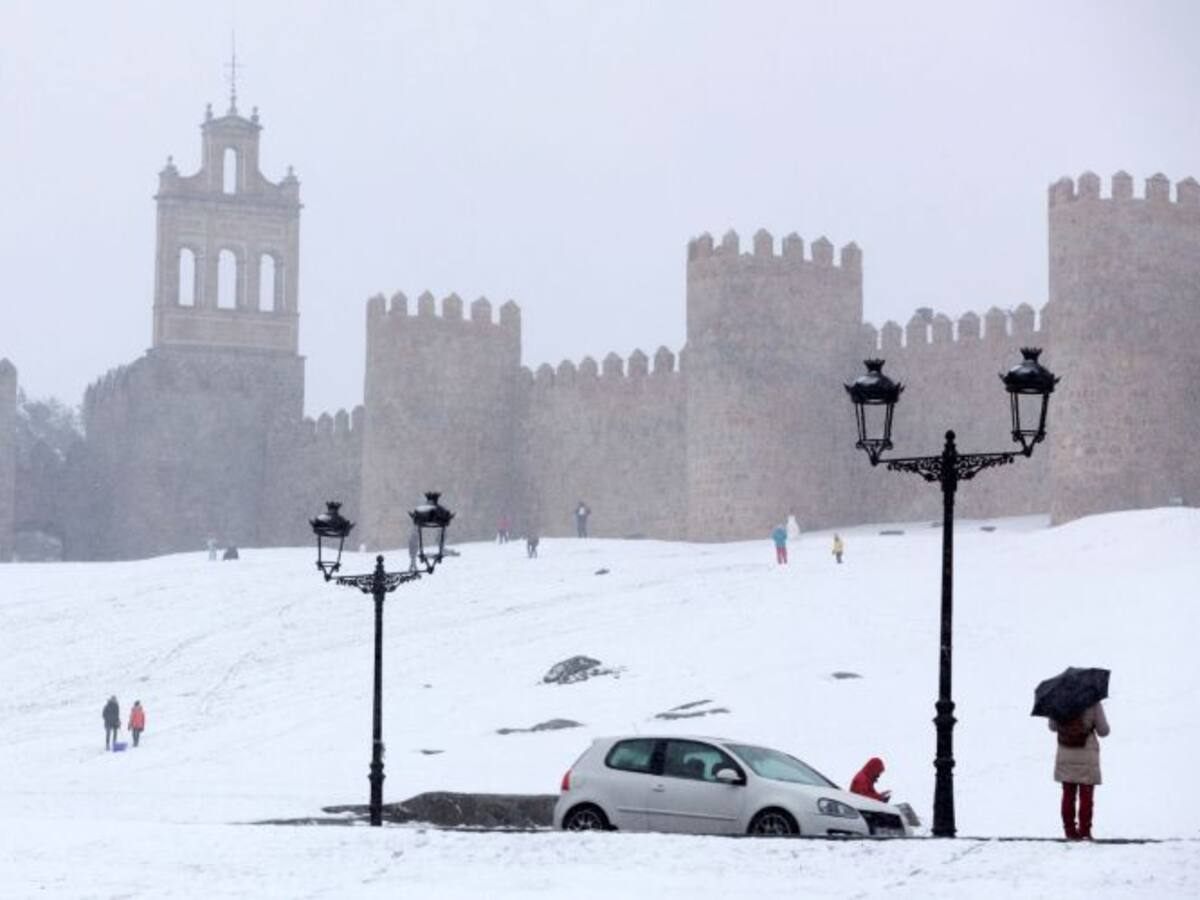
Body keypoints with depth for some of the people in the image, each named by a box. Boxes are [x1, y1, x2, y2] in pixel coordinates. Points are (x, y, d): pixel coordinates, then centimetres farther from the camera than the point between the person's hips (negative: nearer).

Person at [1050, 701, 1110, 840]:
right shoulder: (1093, 704, -12)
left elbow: (1052, 727, 7)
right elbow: (1103, 731, -6)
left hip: (1065, 754, 3)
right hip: (1086, 755, -3)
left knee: (1068, 794, 11)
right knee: (1086, 796, 4)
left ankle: (1069, 830, 11)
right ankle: (1084, 831, 2)